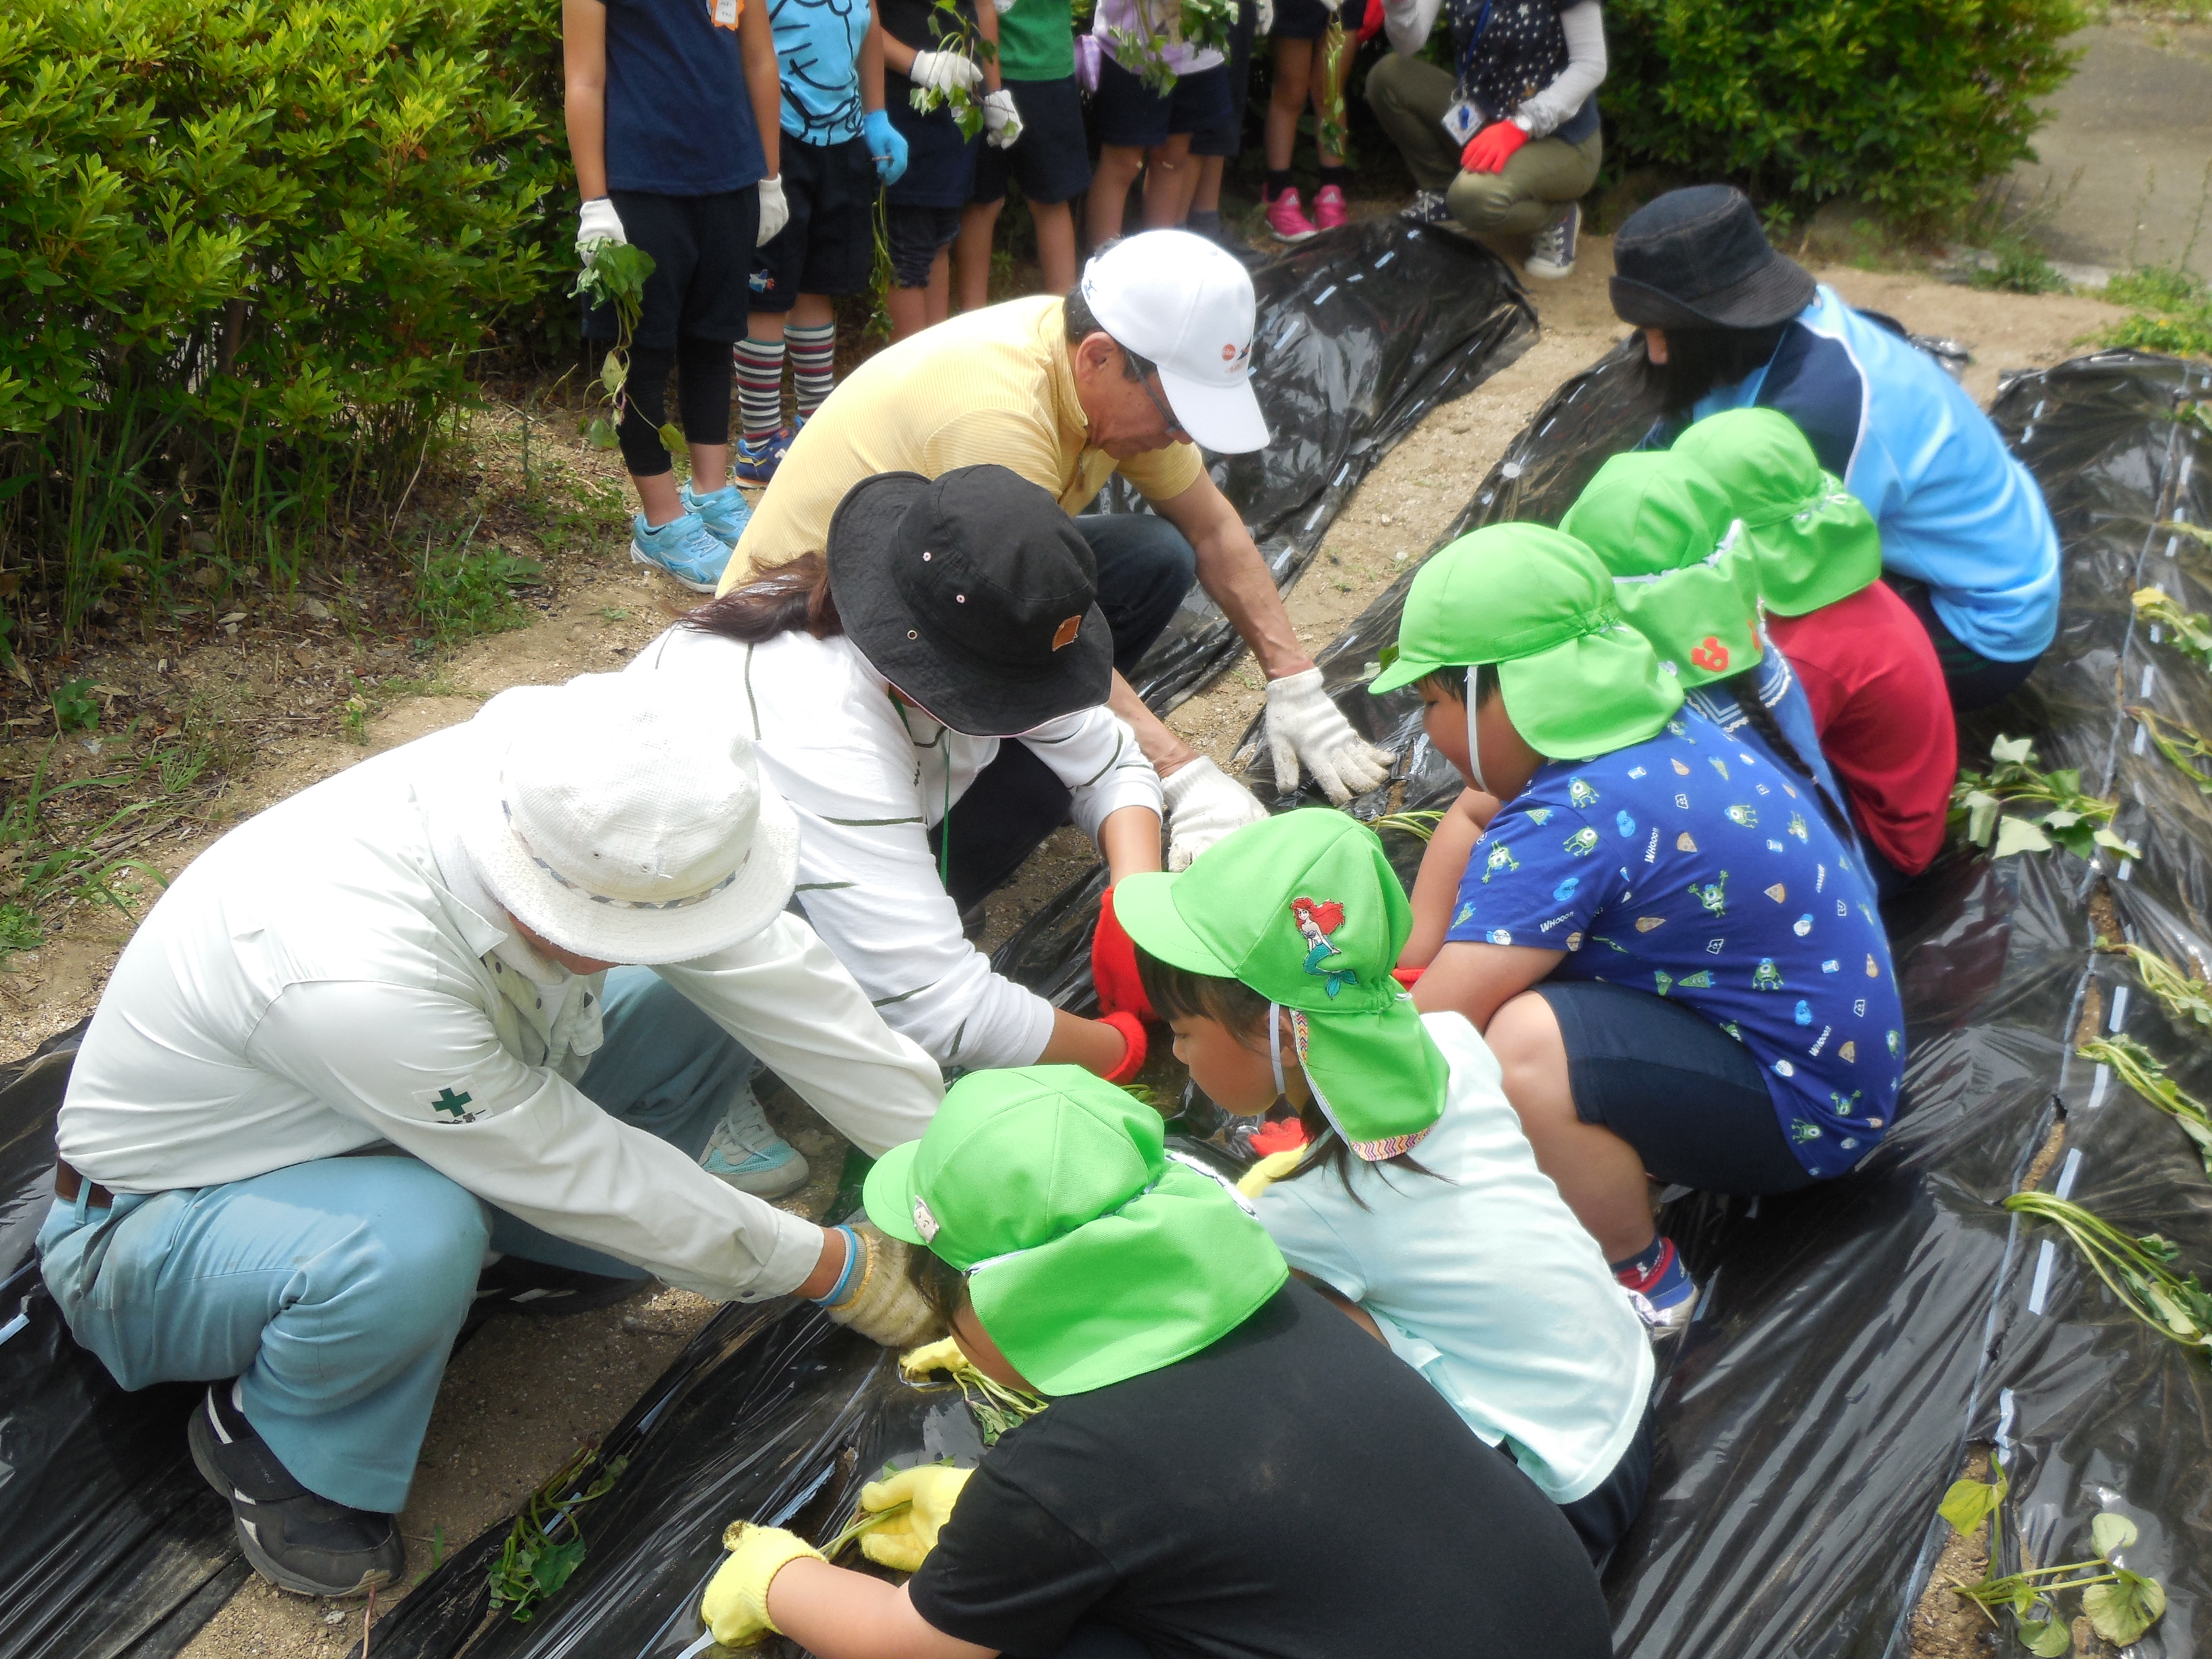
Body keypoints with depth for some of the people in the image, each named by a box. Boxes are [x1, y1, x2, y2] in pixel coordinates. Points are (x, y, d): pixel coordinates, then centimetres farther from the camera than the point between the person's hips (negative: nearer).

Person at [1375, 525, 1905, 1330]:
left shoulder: (1566, 825, -29)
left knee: (1523, 1048, -33)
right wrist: (1405, 968, 9)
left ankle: (1643, 1282, -7)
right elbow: (1471, 821, 16)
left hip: (1807, 1109, -10)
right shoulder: (1646, 728, -2)